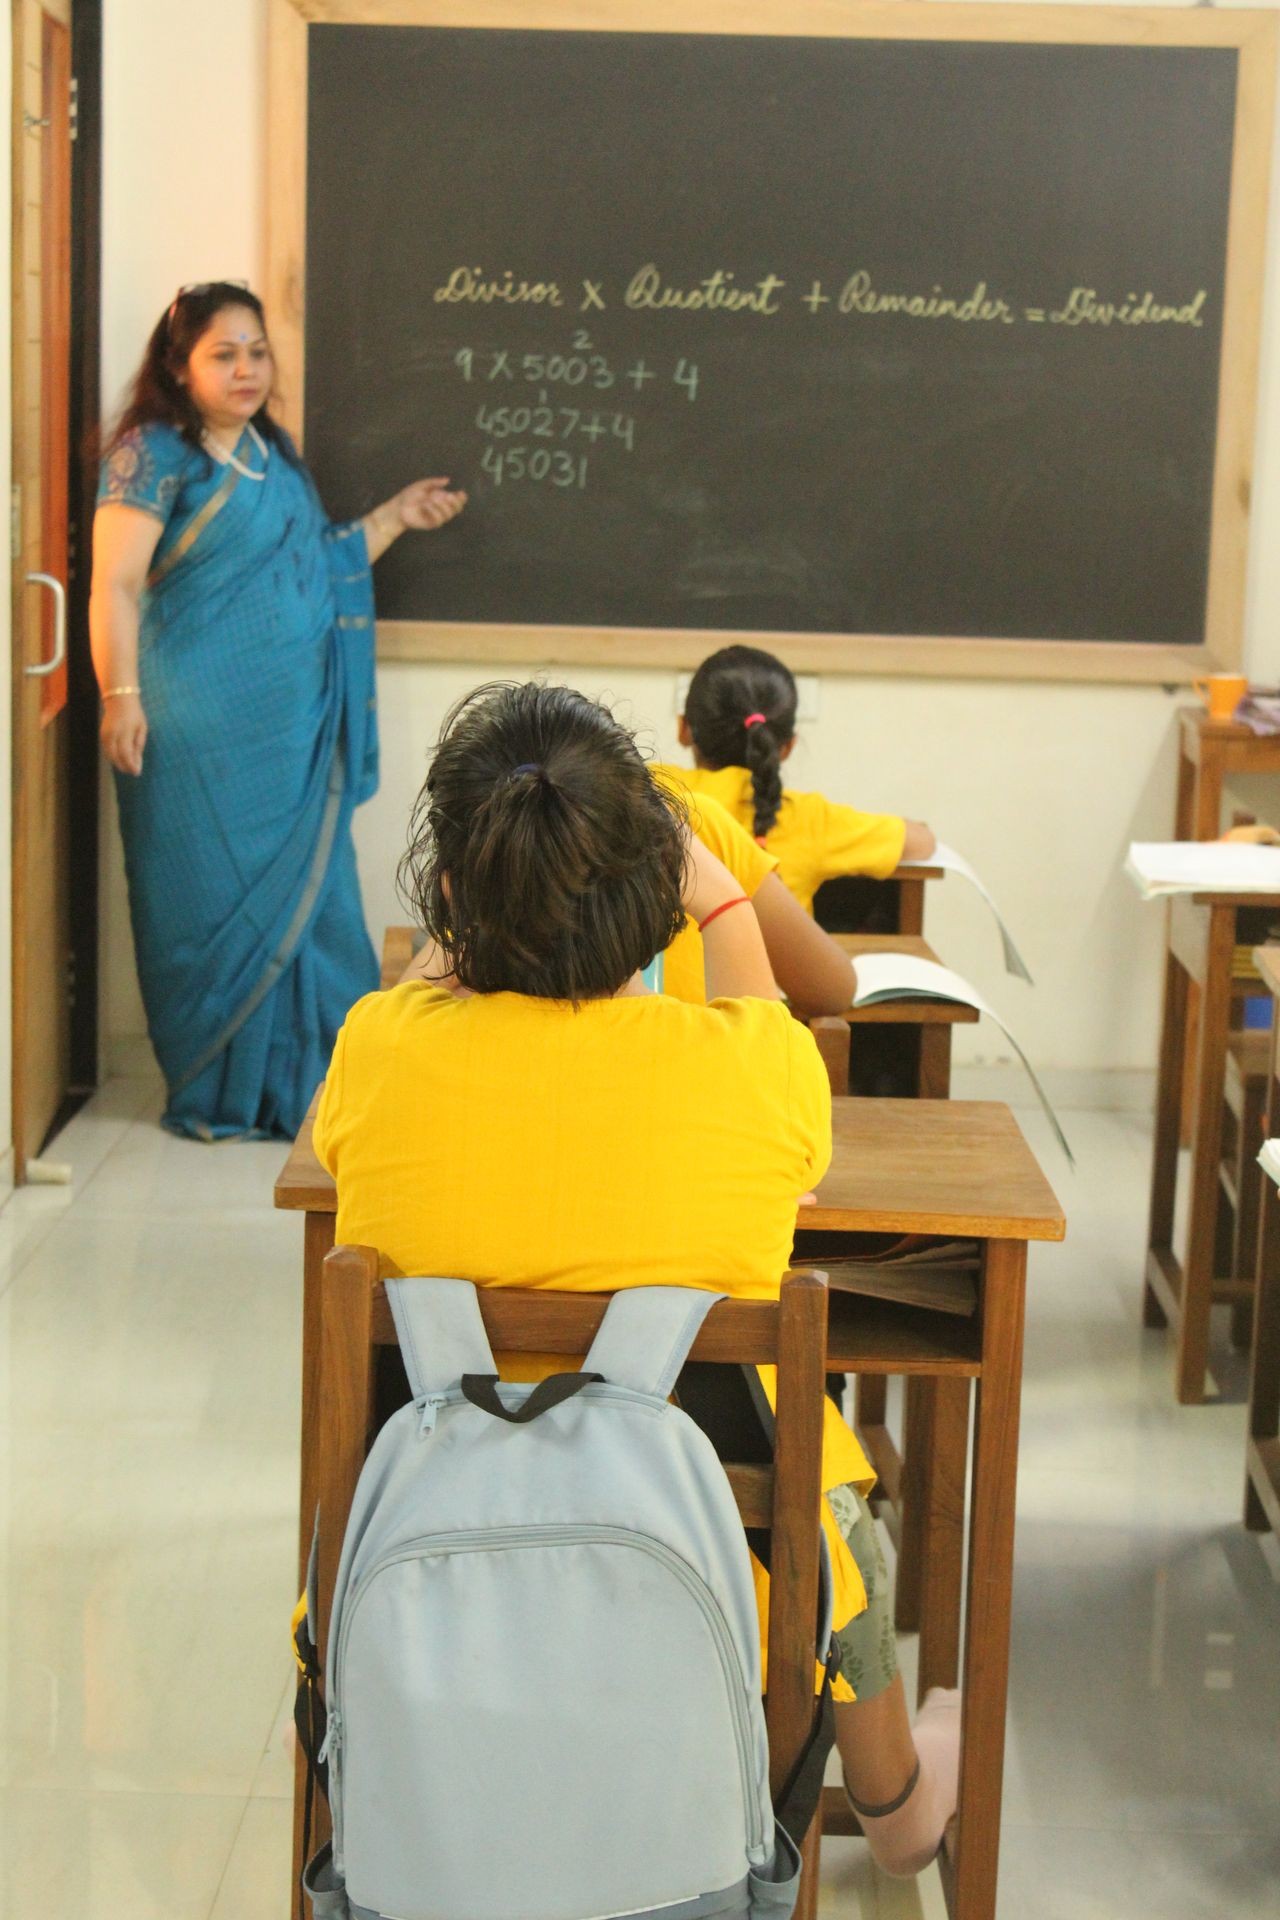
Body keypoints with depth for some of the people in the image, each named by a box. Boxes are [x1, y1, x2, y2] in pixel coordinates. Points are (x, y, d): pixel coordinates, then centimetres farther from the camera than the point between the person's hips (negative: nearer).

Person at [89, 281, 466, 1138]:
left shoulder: (277, 455, 17)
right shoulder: (154, 453, -6)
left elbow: (319, 563, 25)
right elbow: (116, 586, -12)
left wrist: (397, 515, 22)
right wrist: (122, 697, -20)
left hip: (294, 720, 7)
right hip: (201, 728, -7)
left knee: (304, 893, 7)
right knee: (211, 897, 0)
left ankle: (301, 1085, 16)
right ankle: (217, 1095, 10)